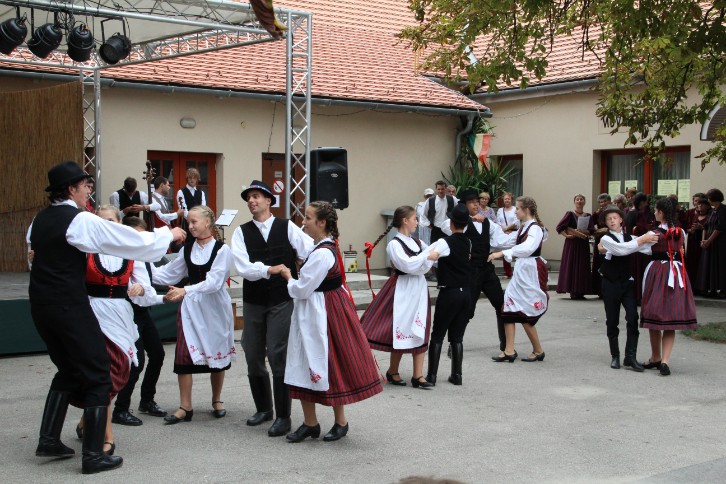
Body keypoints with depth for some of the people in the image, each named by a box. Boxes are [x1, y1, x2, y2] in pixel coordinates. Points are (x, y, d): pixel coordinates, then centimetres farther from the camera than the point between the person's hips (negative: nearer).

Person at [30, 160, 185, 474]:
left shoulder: (41, 219, 9)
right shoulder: (81, 221, -14)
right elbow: (132, 241, -12)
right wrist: (169, 234, 2)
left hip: (41, 304, 8)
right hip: (69, 306, -8)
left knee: (68, 370, 23)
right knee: (97, 375, 2)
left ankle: (49, 440, 22)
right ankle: (93, 456, 3)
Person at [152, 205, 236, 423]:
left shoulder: (221, 249, -10)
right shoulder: (188, 248, 6)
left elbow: (214, 281, -19)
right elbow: (170, 272, 11)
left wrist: (185, 291, -28)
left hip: (214, 305, -3)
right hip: (191, 307, 3)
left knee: (216, 354, 10)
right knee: (184, 355, -5)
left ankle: (217, 401, 29)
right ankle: (185, 407, 2)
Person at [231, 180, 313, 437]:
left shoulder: (287, 227, 1)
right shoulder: (241, 232, 4)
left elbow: (312, 252, -5)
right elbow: (243, 267, -9)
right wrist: (271, 269, -20)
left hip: (282, 300, -3)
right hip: (253, 301, 3)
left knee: (278, 356, -7)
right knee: (253, 356, 10)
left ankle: (283, 417, 3)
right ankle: (264, 408, 30)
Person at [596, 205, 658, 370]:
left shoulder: (630, 238, 7)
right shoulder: (606, 239, -7)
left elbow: (648, 248, -3)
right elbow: (621, 249, -25)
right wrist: (641, 240, -26)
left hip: (627, 283, 3)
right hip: (611, 284, -3)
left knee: (633, 318, -10)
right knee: (612, 321, 5)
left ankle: (630, 357, -7)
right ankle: (615, 356, 18)